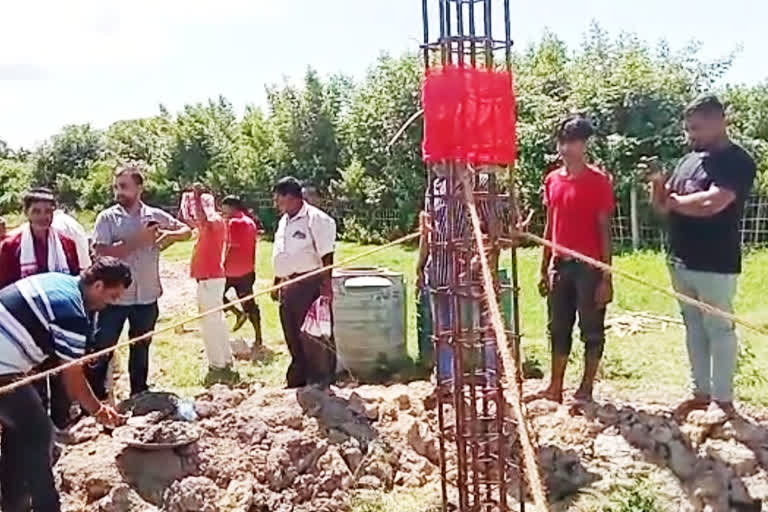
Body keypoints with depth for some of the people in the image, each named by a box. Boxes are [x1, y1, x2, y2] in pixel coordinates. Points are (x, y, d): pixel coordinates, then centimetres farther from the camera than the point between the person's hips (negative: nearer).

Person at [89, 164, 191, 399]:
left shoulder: (155, 216, 2)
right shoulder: (107, 218, -6)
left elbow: (186, 230, 13)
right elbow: (102, 253, -17)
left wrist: (170, 234, -10)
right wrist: (137, 240, -20)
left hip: (147, 297, 3)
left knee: (141, 349, 17)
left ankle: (139, 397, 32)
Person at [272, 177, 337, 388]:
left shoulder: (316, 219, -11)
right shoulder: (284, 221, 17)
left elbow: (327, 255, -15)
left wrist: (326, 284, -22)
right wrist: (276, 283, 20)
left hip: (309, 285, -9)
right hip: (288, 287, 9)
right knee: (292, 337, 15)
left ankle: (319, 381, 6)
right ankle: (297, 380, 26)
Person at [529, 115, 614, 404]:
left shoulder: (598, 181, -7)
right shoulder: (552, 180, 9)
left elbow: (605, 231, -8)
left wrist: (606, 277, -12)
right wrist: (544, 269, 12)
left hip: (589, 267, -6)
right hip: (560, 266, 6)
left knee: (591, 329, 4)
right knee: (559, 329, 11)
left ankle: (586, 390, 14)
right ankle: (555, 388, 20)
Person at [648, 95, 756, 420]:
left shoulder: (737, 162, -10)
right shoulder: (689, 160, 12)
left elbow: (711, 204, -25)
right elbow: (662, 207, 12)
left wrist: (675, 200, -9)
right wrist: (659, 185, -8)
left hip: (715, 266, -7)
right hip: (681, 262, 7)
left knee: (719, 331, 3)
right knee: (694, 329, 14)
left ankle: (723, 399, 14)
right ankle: (701, 392, 25)